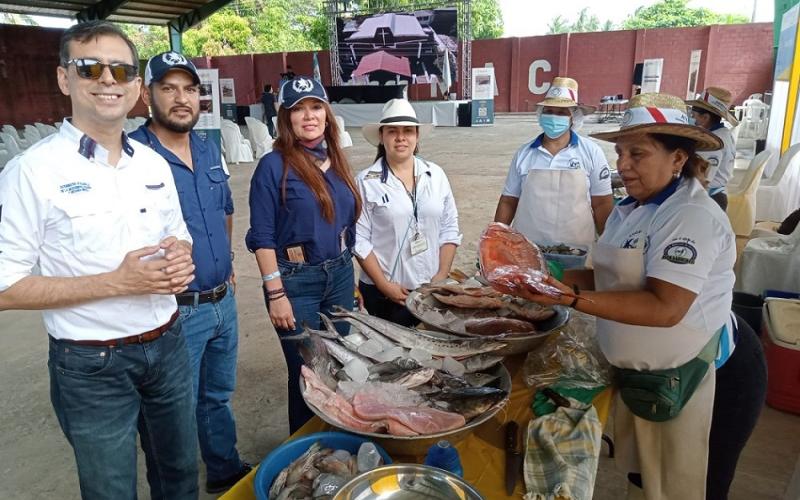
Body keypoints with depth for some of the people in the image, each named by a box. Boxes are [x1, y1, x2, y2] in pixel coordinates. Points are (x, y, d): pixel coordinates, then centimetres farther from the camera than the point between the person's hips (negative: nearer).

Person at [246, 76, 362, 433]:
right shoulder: (273, 166, -10)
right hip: (296, 280, -6)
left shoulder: (336, 161, 7)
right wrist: (276, 294, -15)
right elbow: (262, 238, -11)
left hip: (340, 274, 6)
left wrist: (351, 275, 14)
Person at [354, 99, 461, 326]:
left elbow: (449, 228, 5)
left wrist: (442, 276, -3)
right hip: (384, 292, -3)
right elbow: (359, 239, -8)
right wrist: (384, 285, -11)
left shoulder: (436, 174, 3)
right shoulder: (366, 181, -7)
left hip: (431, 288, 3)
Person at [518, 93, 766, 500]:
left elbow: (666, 307, -31)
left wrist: (572, 299, -34)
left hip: (700, 380, -8)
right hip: (643, 374, 8)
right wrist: (555, 280, -7)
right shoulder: (632, 208, 6)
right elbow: (615, 277, 8)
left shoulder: (692, 216, -23)